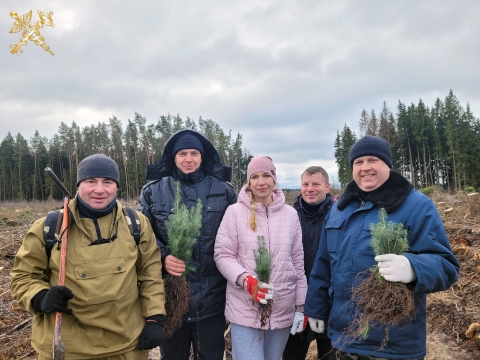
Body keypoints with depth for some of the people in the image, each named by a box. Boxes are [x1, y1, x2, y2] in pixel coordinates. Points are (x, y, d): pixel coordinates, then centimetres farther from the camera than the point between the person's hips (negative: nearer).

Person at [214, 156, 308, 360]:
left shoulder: (290, 214, 3)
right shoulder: (235, 212, -6)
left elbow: (297, 262, 8)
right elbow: (223, 255, -6)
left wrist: (300, 306, 8)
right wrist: (247, 280, -22)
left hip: (282, 310, 3)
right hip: (245, 310, -3)